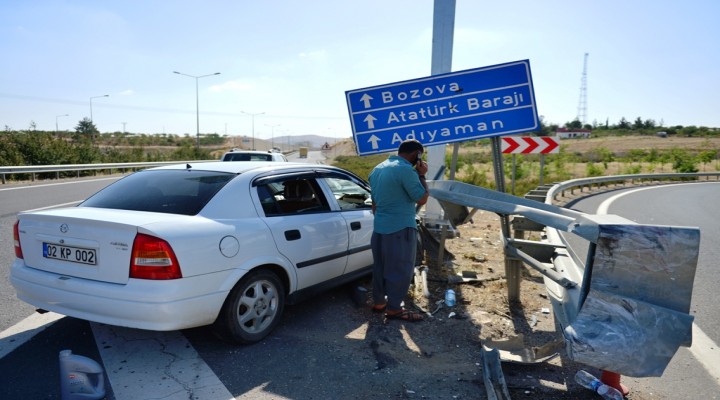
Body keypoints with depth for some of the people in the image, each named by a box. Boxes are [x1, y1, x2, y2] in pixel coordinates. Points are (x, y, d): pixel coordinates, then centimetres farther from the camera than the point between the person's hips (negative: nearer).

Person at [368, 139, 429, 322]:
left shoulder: (378, 168, 12)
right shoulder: (406, 169, -16)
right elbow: (422, 199, -14)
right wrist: (421, 175, -4)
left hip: (379, 227, 9)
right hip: (400, 229, -8)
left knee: (380, 267, 17)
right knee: (400, 270, 3)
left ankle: (378, 302, 28)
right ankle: (394, 309, 11)